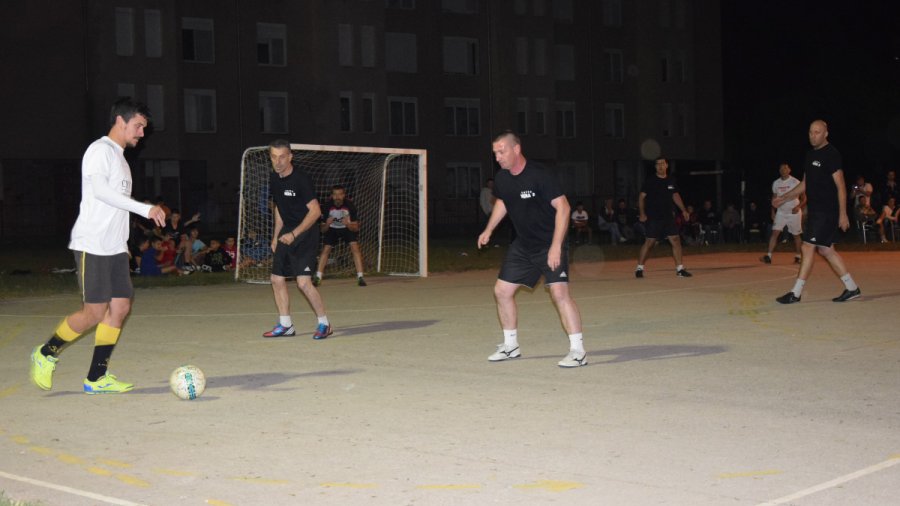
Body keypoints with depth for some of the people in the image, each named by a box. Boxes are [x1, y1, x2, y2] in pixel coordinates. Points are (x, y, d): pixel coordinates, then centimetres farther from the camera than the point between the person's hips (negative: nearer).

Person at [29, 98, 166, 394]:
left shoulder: (119, 157, 21)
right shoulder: (101, 150, -8)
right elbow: (100, 190, -24)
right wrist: (145, 209, -27)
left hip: (115, 248, 9)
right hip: (92, 245, -9)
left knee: (120, 306, 2)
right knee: (95, 311, -8)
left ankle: (96, 378, 7)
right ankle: (46, 354, 13)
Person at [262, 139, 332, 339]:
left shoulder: (300, 178, -18)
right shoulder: (274, 179, 7)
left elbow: (315, 211, -19)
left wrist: (293, 234, -23)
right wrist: (275, 237, 19)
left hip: (305, 233, -8)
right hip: (287, 233, 8)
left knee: (303, 282, -16)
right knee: (276, 279, 8)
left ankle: (324, 324, -2)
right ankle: (285, 325, 20)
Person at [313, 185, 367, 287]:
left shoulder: (350, 206, -25)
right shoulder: (328, 206, -23)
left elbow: (356, 228, -19)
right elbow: (323, 230, -15)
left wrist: (348, 224, -41)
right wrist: (327, 224, -38)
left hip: (348, 228, -1)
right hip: (332, 229, 1)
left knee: (355, 247, -20)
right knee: (325, 249, -12)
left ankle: (360, 277, -16)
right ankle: (318, 278, -3)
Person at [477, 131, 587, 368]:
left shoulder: (539, 175, -21)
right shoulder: (501, 179, 1)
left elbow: (563, 207, -22)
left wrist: (556, 246, -26)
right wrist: (488, 230, 18)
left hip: (550, 244, -8)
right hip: (522, 245, 8)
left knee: (559, 292, -20)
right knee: (502, 290, 7)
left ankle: (578, 350, -12)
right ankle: (511, 346, 24)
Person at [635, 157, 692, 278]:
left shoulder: (671, 180, 8)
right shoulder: (650, 180, -5)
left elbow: (675, 195, 20)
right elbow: (641, 196, -4)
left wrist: (683, 210, 14)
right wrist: (642, 213, -14)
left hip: (668, 217, 5)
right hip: (653, 217, -4)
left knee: (676, 240, -1)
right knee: (649, 242, -5)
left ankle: (679, 269, 5)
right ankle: (639, 268, 7)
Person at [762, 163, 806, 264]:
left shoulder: (795, 182, -8)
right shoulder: (776, 183, 4)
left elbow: (804, 198, -5)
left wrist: (798, 206, -22)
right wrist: (773, 212, 8)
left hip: (794, 213, -3)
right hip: (781, 212, 3)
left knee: (796, 235, 7)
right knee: (775, 232, -13)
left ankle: (798, 257, 23)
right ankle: (768, 256, -19)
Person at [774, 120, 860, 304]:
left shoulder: (831, 154, -11)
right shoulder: (810, 154, 15)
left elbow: (840, 186, -14)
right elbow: (805, 184, 24)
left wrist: (843, 214, -18)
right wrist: (784, 198, 20)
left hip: (827, 211, -9)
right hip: (815, 210, 9)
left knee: (808, 247, -9)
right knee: (825, 249, 10)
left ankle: (796, 293, -5)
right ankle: (852, 288, 17)